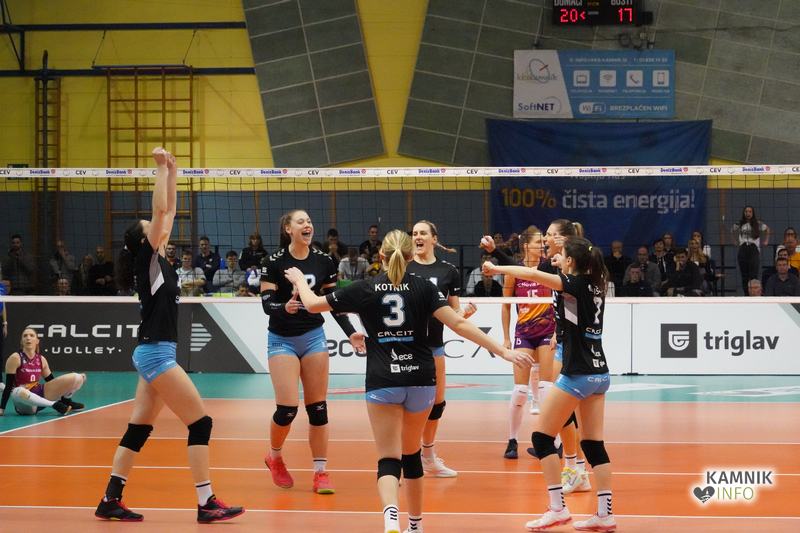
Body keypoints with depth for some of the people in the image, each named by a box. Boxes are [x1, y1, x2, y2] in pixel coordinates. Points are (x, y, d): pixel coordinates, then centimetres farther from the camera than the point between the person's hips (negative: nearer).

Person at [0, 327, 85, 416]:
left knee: (76, 378, -7)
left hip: (40, 395, 5)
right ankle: (55, 405, -29)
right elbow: (9, 385, -12)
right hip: (25, 405, -5)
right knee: (19, 392, -45)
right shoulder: (15, 358, -11)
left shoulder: (41, 359, 6)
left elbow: (52, 381, 15)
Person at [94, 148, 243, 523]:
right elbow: (159, 211, -18)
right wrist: (161, 170, -16)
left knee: (139, 429, 9)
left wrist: (172, 174, 14)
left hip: (154, 353, 9)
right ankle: (206, 504, -9)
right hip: (156, 353, -9)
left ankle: (110, 500, 11)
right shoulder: (146, 260, -9)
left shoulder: (158, 259, 11)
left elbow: (169, 211, 18)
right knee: (200, 422, -9)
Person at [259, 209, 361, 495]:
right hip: (282, 340, -3)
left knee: (317, 407, 2)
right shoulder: (274, 262, -11)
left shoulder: (324, 261, 0)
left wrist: (350, 332, -6)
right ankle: (274, 457, 17)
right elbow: (266, 303, -14)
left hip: (314, 337, 3)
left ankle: (320, 472, 9)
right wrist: (284, 307, -35)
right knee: (288, 408, -11)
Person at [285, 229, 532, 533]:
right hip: (421, 380, 2)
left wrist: (299, 280, 30)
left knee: (389, 460, -5)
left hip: (382, 383, -2)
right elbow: (458, 325, -9)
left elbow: (313, 305, 9)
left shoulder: (364, 289, -1)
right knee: (411, 454, 22)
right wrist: (502, 351, -9)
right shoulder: (423, 288, 0)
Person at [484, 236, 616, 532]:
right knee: (594, 444, 8)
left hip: (577, 375, -8)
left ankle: (557, 508, -2)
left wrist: (495, 268, -10)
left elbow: (532, 274, -20)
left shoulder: (576, 284, -12)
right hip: (600, 374, 8)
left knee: (542, 437, 2)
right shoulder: (595, 285, 8)